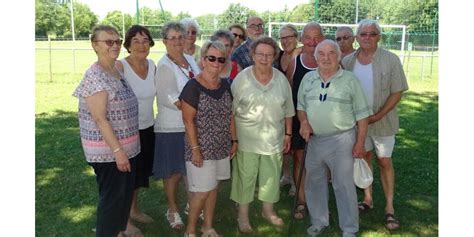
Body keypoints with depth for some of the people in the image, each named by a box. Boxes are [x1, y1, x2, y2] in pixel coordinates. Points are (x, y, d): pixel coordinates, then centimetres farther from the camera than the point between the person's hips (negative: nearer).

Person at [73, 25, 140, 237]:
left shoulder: (117, 71, 9)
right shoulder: (95, 76, -18)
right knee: (112, 196, 4)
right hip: (108, 150, -9)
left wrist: (123, 148, 17)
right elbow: (100, 119, -22)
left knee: (126, 193, 19)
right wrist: (117, 150, -22)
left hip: (126, 147, 9)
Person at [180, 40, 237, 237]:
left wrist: (234, 140, 10)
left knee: (213, 187, 15)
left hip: (221, 147, 6)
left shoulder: (225, 85, 5)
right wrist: (195, 149, -17)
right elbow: (188, 121, -15)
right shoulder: (193, 86, -14)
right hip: (202, 148, -6)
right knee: (202, 191, 0)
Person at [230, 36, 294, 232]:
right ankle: (243, 215, 26)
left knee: (272, 176, 16)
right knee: (245, 177, 7)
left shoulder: (281, 79, 2)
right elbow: (231, 110, -5)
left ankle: (268, 210, 38)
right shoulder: (241, 78, -8)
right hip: (247, 139, -3)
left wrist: (288, 134, 8)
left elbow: (288, 111, 8)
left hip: (274, 139, 3)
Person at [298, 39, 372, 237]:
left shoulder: (350, 80, -5)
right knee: (314, 183, 15)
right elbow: (301, 106, 16)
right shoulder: (308, 78, 6)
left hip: (341, 140, -4)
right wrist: (304, 121, -4)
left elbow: (362, 114, -4)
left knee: (344, 185, 2)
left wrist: (360, 142, -7)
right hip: (314, 140, 5)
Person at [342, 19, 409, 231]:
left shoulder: (390, 60, -10)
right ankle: (367, 199, 29)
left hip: (382, 121, -3)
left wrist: (377, 116, -17)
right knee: (363, 158, 13)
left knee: (384, 162, 3)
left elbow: (397, 92, -10)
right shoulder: (347, 61, -1)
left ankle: (390, 208, 14)